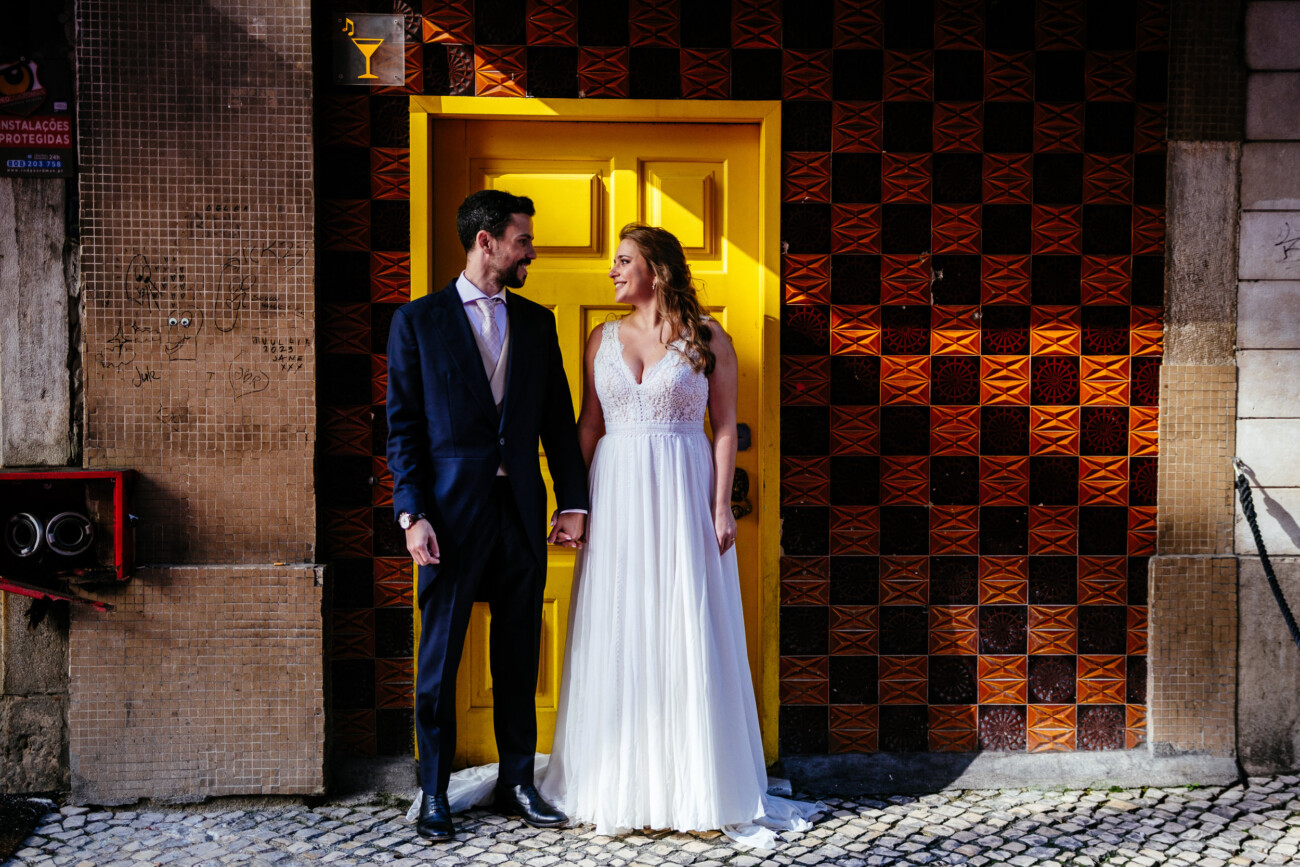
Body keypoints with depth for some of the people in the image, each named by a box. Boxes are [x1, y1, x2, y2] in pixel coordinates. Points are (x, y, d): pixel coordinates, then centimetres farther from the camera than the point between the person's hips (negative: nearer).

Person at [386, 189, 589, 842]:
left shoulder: (537, 322, 12)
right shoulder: (417, 321, 1)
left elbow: (559, 419, 12)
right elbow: (403, 426, -2)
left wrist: (573, 501, 5)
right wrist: (412, 514, -11)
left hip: (521, 512, 4)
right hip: (452, 512, -3)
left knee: (519, 655, 10)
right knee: (439, 658, 3)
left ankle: (517, 783, 22)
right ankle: (434, 793, 15)